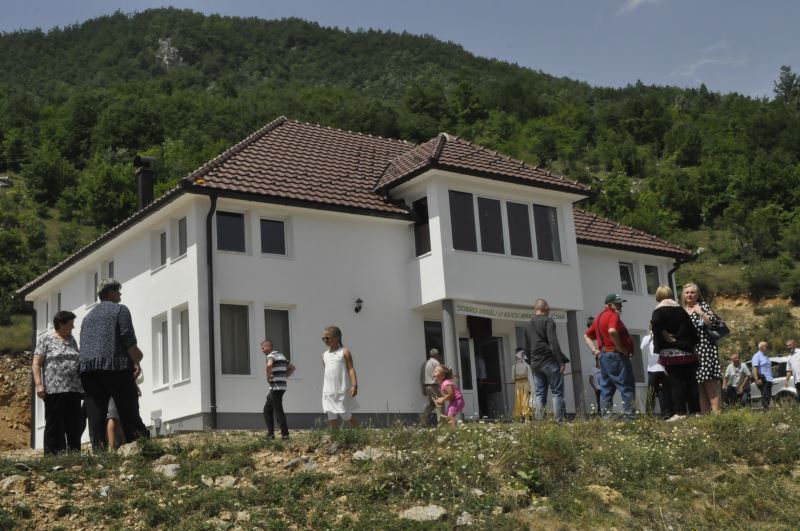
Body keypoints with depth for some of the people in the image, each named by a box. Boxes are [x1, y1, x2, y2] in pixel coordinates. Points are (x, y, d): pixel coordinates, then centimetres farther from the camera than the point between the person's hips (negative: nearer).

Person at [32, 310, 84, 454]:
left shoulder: (71, 340, 19)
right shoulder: (45, 340, 3)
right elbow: (36, 364, -3)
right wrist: (39, 384, -14)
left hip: (74, 390, 5)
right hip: (54, 390, -5)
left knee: (74, 425, 3)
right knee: (55, 426, -3)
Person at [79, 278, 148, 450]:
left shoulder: (88, 317, 24)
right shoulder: (120, 310, 4)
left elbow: (83, 346, 22)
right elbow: (129, 340, -7)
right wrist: (136, 362, -4)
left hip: (87, 369, 6)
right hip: (116, 367, -5)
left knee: (96, 416, 0)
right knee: (129, 414, -4)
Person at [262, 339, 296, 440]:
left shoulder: (271, 355, -10)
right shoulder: (281, 355, 18)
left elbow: (269, 365, -33)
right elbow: (292, 368, 23)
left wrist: (268, 376, -17)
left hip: (276, 387, -9)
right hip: (282, 386, 9)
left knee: (278, 411, -4)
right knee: (267, 410, 15)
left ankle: (285, 433, -2)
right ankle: (270, 433, 13)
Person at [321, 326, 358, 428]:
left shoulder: (344, 352, -3)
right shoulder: (324, 355, 13)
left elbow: (351, 369, -8)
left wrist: (354, 385, -18)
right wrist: (324, 388, 16)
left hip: (341, 391, -5)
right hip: (328, 392, 5)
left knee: (346, 416, -2)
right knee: (332, 417, 6)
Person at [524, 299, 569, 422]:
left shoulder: (528, 326, 16)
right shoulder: (548, 321, -5)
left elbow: (526, 348, 18)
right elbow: (553, 342, -15)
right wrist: (561, 361, -15)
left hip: (535, 364, 6)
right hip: (550, 361, -6)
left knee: (539, 395, 6)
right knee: (557, 393, -2)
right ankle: (559, 421, -8)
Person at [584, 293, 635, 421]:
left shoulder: (599, 317, 18)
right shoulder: (613, 315, -11)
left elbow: (586, 336, 22)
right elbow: (612, 331, -31)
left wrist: (595, 351, 12)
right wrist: (620, 348, -20)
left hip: (603, 356, 9)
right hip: (616, 357, -9)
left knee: (606, 389, 10)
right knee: (627, 387, -4)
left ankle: (606, 418, 9)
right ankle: (628, 416, -7)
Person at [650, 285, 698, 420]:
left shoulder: (659, 311, -4)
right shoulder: (681, 310, 14)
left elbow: (655, 324, -26)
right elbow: (692, 329, 14)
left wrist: (663, 336, -13)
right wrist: (692, 344, 18)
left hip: (670, 352, -5)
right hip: (687, 352, 5)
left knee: (676, 382, -7)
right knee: (691, 381, 8)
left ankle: (680, 412, -11)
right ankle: (694, 410, 8)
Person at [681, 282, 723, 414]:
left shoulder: (703, 306, 4)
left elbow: (715, 323, -7)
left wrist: (701, 313, -10)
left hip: (705, 348, -5)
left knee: (710, 382, -12)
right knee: (698, 385, 4)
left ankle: (716, 412, -15)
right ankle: (704, 415, 6)